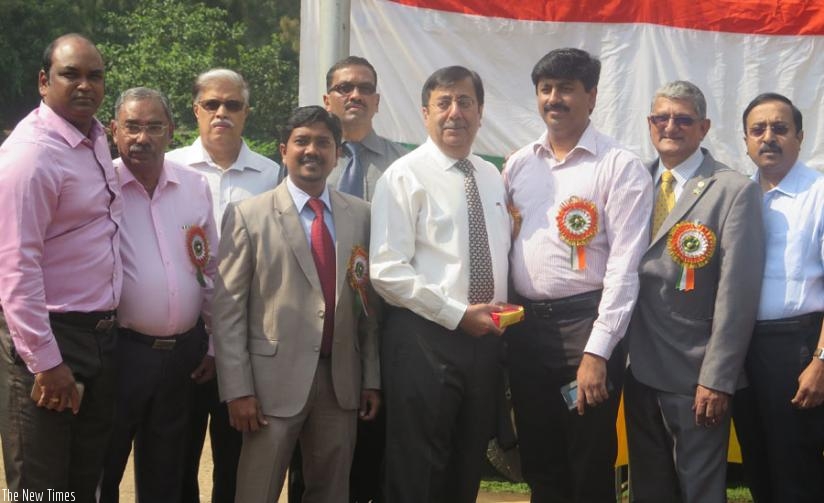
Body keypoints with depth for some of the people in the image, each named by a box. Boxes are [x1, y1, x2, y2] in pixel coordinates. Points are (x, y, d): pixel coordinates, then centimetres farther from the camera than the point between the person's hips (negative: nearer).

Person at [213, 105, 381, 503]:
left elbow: (370, 302, 9)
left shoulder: (361, 215, 7)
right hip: (275, 378, -3)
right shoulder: (249, 215, -3)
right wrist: (238, 389, -10)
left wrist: (372, 377, 7)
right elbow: (228, 308, -5)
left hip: (342, 380, 3)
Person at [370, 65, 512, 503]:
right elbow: (386, 271, -15)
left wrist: (501, 310, 4)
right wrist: (457, 314, -18)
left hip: (485, 337, 6)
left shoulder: (492, 177, 13)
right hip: (424, 338, -6)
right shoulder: (404, 176, -7)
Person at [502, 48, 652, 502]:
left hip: (584, 324, -5)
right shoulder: (518, 165, 11)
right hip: (524, 326, 5)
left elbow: (623, 265, -11)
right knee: (538, 465, 14)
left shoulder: (621, 167, -6)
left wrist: (597, 351, -17)